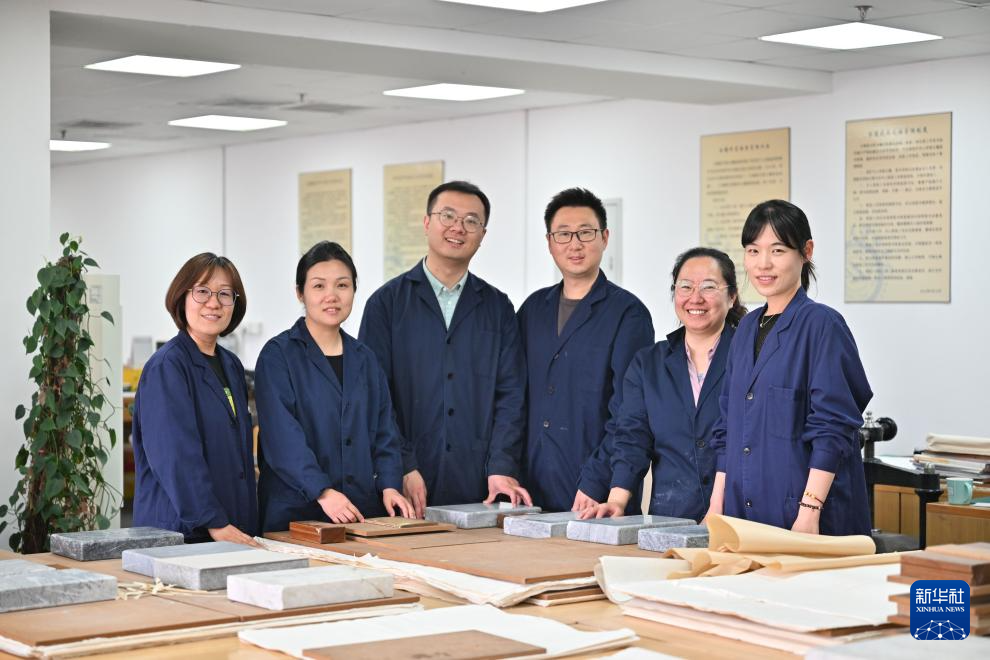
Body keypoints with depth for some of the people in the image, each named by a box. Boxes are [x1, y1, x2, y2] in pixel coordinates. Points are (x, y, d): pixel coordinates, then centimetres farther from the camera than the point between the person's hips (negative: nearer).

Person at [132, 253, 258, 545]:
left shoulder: (231, 365, 13)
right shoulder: (166, 367, -11)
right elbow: (176, 455, -20)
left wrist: (245, 528, 13)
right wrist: (215, 523, -23)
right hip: (177, 532, -7)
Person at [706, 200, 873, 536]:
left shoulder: (822, 325, -9)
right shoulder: (748, 328, 13)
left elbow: (833, 431, -14)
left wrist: (810, 512, -21)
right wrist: (716, 506, 10)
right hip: (742, 514, 7)